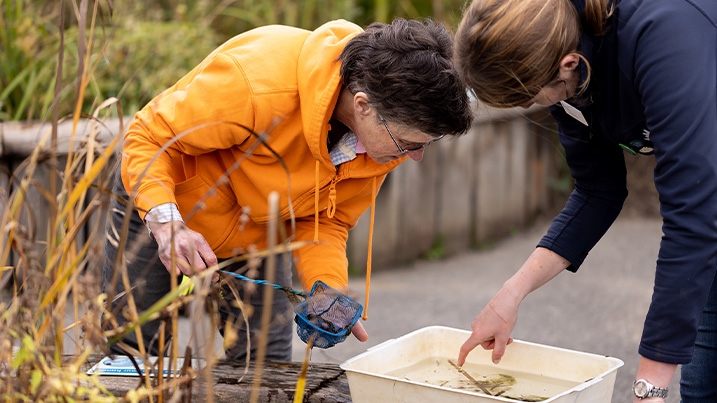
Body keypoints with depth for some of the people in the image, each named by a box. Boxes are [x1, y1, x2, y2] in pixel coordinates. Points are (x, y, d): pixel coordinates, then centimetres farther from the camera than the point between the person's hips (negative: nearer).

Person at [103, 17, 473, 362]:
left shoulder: (388, 129, -20)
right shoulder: (255, 83, -40)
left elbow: (323, 222, -9)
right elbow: (147, 138, -29)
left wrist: (328, 289, -27)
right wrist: (166, 224, -44)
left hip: (257, 239, 4)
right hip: (155, 208, -4)